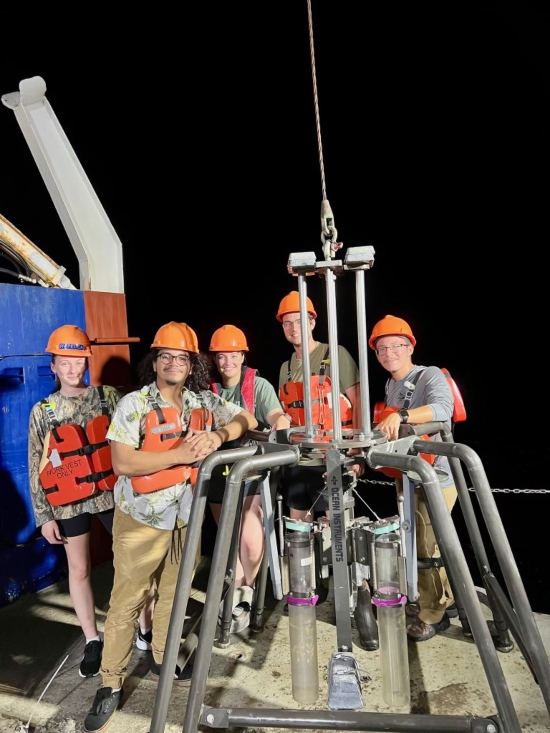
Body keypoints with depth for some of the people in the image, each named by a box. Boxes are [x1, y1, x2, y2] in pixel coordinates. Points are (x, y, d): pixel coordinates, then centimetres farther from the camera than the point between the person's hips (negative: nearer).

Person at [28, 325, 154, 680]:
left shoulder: (108, 396, -2)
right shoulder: (42, 411, 0)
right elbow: (37, 468, 2)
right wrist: (44, 516, -1)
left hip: (112, 494, 0)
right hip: (69, 503, 1)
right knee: (79, 570, 11)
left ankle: (147, 631, 20)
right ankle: (93, 641, 27)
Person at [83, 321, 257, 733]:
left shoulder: (203, 401, -2)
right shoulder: (133, 405, -14)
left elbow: (247, 421, -1)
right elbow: (122, 462, -21)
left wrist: (218, 435, -22)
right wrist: (180, 454, -27)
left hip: (184, 517, 4)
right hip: (140, 520, -4)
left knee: (174, 594, 19)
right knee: (126, 602, 4)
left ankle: (163, 658, 41)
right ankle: (111, 684, 20)